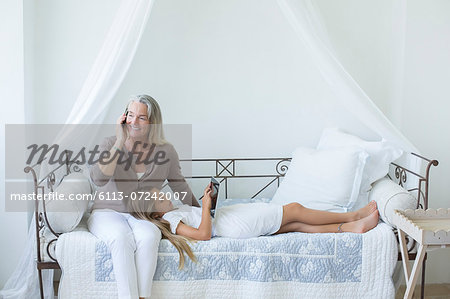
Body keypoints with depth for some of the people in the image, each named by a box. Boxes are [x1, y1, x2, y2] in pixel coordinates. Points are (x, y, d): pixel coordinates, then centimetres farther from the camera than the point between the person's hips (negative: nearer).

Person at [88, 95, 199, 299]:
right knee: (121, 237, -36)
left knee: (148, 235, -35)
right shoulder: (110, 144, -2)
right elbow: (99, 179, -20)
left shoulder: (166, 151, 1)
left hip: (143, 217, 1)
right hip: (107, 212, -1)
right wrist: (120, 142, -19)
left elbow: (179, 185, 16)